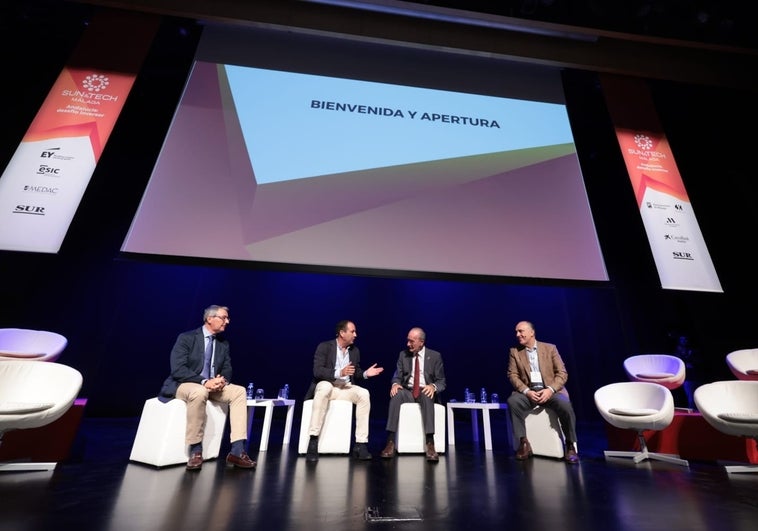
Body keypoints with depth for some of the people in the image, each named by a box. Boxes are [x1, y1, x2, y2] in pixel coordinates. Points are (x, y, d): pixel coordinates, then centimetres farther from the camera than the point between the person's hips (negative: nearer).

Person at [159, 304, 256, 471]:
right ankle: (195, 451, -24)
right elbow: (178, 369, -18)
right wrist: (204, 382, -29)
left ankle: (237, 451, -23)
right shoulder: (186, 338, -8)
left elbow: (227, 369, 7)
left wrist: (223, 380, -18)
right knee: (199, 392, -40)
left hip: (213, 385, 5)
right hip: (184, 385, -5)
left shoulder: (223, 343, 9)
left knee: (239, 391, -20)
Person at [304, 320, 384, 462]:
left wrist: (365, 374, -6)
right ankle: (313, 440, -32)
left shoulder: (355, 351, 10)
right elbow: (317, 371, -17)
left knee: (364, 393, -24)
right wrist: (339, 373, -29)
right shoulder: (324, 346, -7)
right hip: (326, 385, -4)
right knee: (325, 387, -39)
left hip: (346, 387, 4)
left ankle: (360, 444, -21)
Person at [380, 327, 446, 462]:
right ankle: (390, 442, -33)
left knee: (427, 396, -38)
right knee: (396, 394, -33)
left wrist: (433, 386, -24)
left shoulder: (435, 356, 2)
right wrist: (395, 384, -18)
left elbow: (441, 382, 0)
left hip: (426, 392, -1)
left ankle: (430, 444, -36)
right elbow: (397, 376, 7)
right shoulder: (403, 354, 8)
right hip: (407, 392, 2)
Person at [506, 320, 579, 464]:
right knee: (512, 401, -30)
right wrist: (526, 391, -17)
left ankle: (570, 446, -10)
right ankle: (524, 444, -17)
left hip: (550, 390, -1)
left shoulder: (550, 348, 6)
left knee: (565, 405, -32)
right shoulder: (514, 351, 8)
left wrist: (550, 390, -17)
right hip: (528, 391, 1)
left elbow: (562, 373, 0)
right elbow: (512, 375, 1)